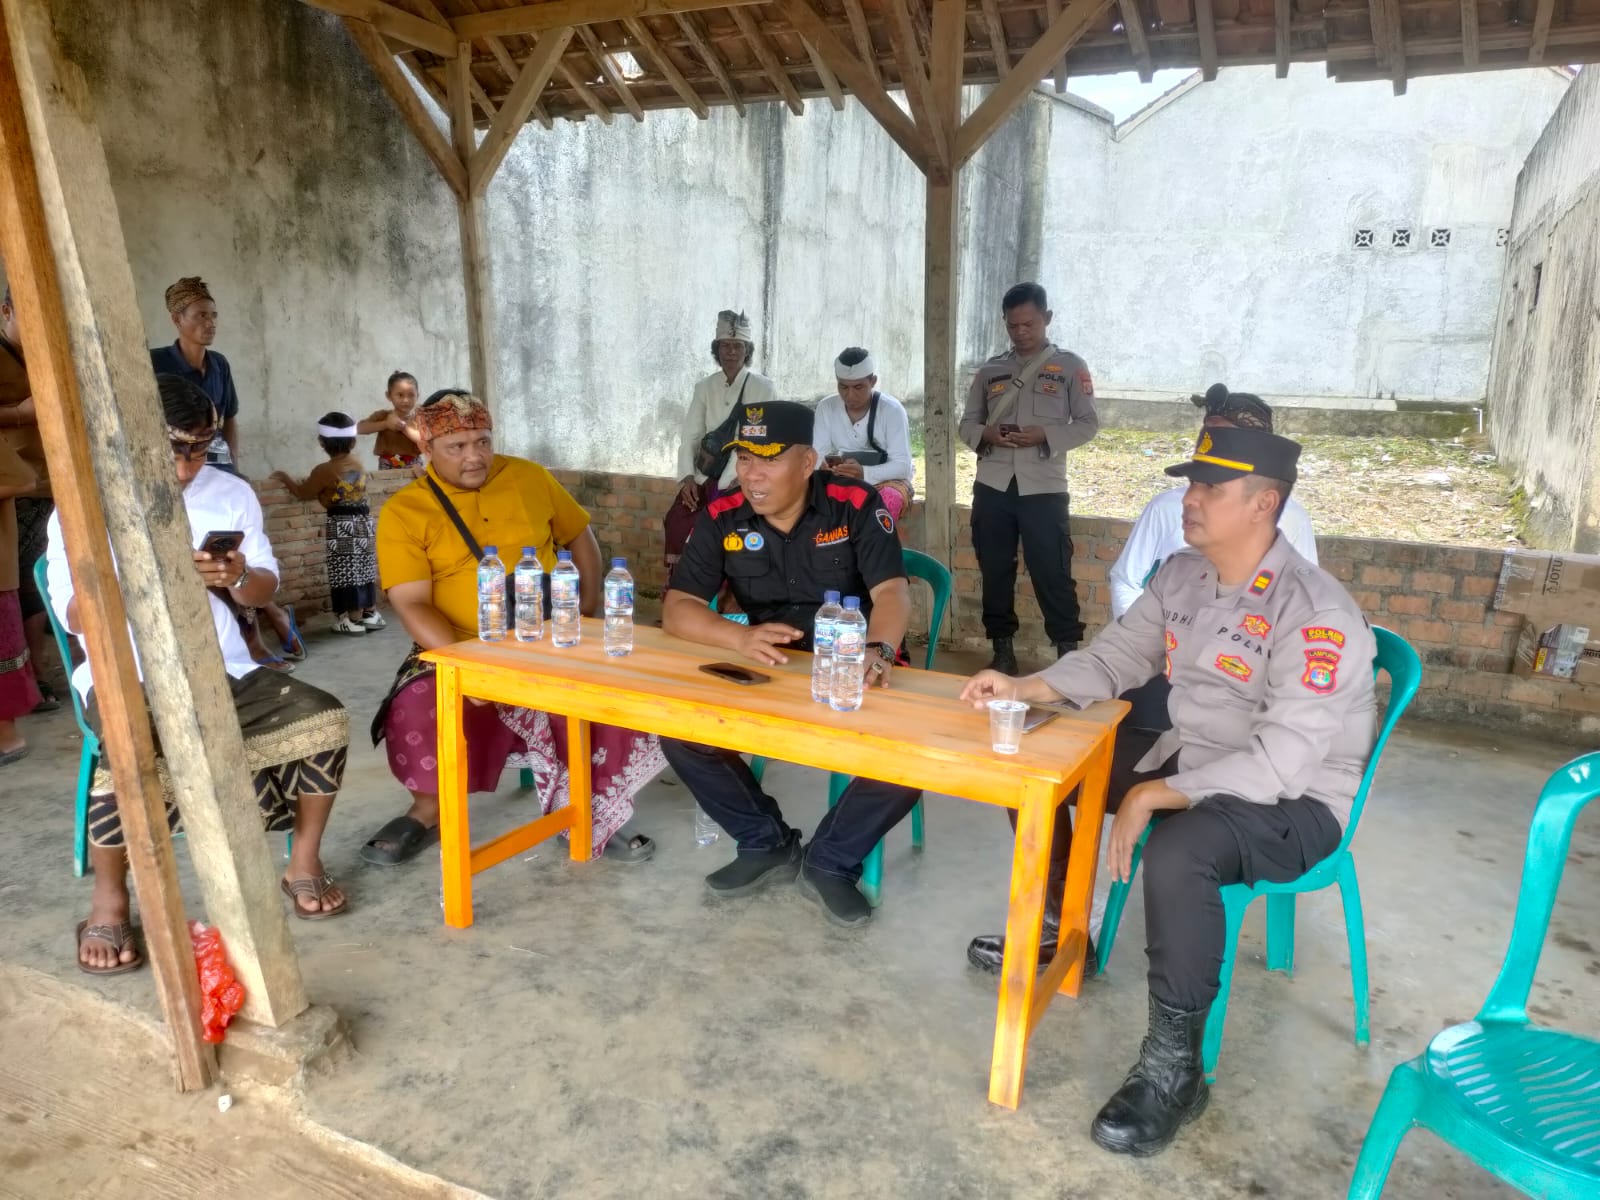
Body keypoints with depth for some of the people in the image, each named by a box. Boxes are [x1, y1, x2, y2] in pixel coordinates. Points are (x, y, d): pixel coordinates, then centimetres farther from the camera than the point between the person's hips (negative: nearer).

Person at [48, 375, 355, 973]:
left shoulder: (232, 493, 7)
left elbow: (265, 589, 11)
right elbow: (75, 617, -8)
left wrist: (238, 576, -13)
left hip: (225, 671, 4)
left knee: (325, 719, -18)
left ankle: (304, 861, 3)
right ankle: (109, 901, -6)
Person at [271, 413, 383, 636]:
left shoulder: (324, 471, -11)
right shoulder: (357, 464, 6)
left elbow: (302, 493, 3)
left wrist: (286, 478, 20)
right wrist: (309, 483, 27)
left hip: (341, 526, -6)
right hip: (364, 521, 6)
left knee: (347, 572, -1)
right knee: (364, 569, 14)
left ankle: (353, 619, 3)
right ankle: (370, 614, 20)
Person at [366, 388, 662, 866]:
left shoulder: (531, 478, 4)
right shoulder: (403, 513, -4)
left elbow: (580, 538, 16)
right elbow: (412, 604, -12)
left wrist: (588, 611, 3)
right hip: (460, 649, -1)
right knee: (416, 710, -29)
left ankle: (588, 813, 0)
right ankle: (428, 810, 3)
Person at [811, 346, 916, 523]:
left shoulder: (892, 409, -14)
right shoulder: (826, 408, -4)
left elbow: (903, 465, -19)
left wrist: (865, 473, -38)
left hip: (888, 481, -3)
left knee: (890, 497, -37)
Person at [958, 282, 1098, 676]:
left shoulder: (1070, 366, 5)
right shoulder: (991, 369, 12)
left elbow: (1089, 423, 2)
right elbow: (967, 423, 14)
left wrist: (1045, 435, -14)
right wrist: (985, 433, -9)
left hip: (1043, 487, -3)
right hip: (992, 486, 3)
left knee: (1052, 572, -2)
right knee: (995, 570, 8)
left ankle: (1068, 651, 8)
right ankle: (1003, 649, 20)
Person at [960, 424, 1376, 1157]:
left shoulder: (1316, 615, -25)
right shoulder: (1181, 576, -1)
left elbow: (1280, 763, -30)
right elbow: (1114, 658, 6)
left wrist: (1153, 797, -29)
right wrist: (1026, 688, -11)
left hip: (1294, 800, -8)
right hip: (1189, 758, 8)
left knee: (1176, 853, -38)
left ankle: (1174, 1066, -17)